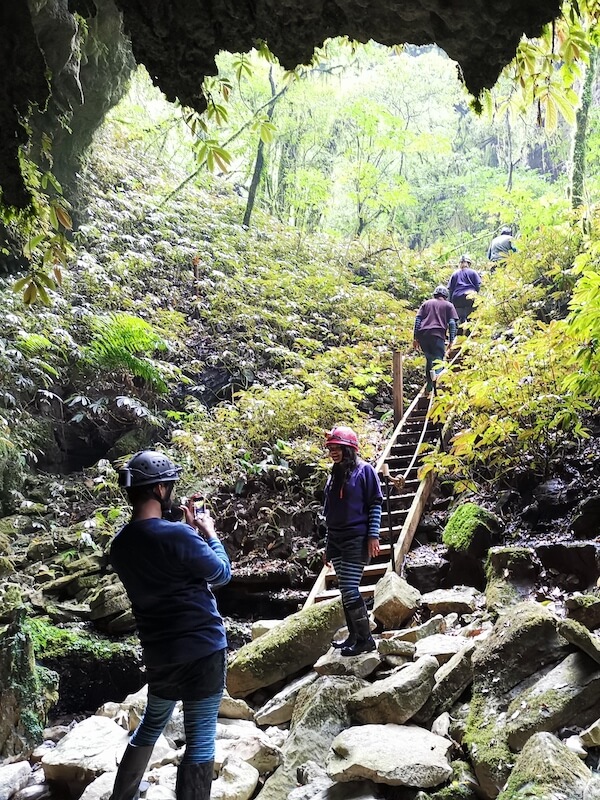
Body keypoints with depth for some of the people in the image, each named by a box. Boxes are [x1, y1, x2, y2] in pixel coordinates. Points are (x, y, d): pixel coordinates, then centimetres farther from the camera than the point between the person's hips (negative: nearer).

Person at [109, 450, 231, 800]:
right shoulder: (176, 535, -23)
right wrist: (209, 533, 4)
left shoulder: (121, 545, 0)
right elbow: (222, 573, -9)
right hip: (201, 649, -7)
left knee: (152, 723, 26)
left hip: (158, 652, 7)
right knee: (200, 739, 5)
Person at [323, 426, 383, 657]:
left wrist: (373, 536, -15)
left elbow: (375, 504, -7)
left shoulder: (364, 470, -4)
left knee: (350, 590, -10)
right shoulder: (334, 475, 14)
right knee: (345, 590, 9)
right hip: (336, 540, 7)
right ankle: (354, 634, 20)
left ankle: (365, 638, 1)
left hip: (356, 540, -7)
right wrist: (328, 545, 18)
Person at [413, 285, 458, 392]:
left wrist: (415, 338, 12)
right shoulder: (448, 305, 18)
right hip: (437, 335, -3)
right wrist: (451, 341, 4)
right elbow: (452, 323, 6)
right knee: (438, 359, -8)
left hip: (422, 334, 4)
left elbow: (417, 319, 14)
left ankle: (429, 388, 13)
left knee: (429, 359, 16)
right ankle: (437, 374, -42)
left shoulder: (426, 303, 25)